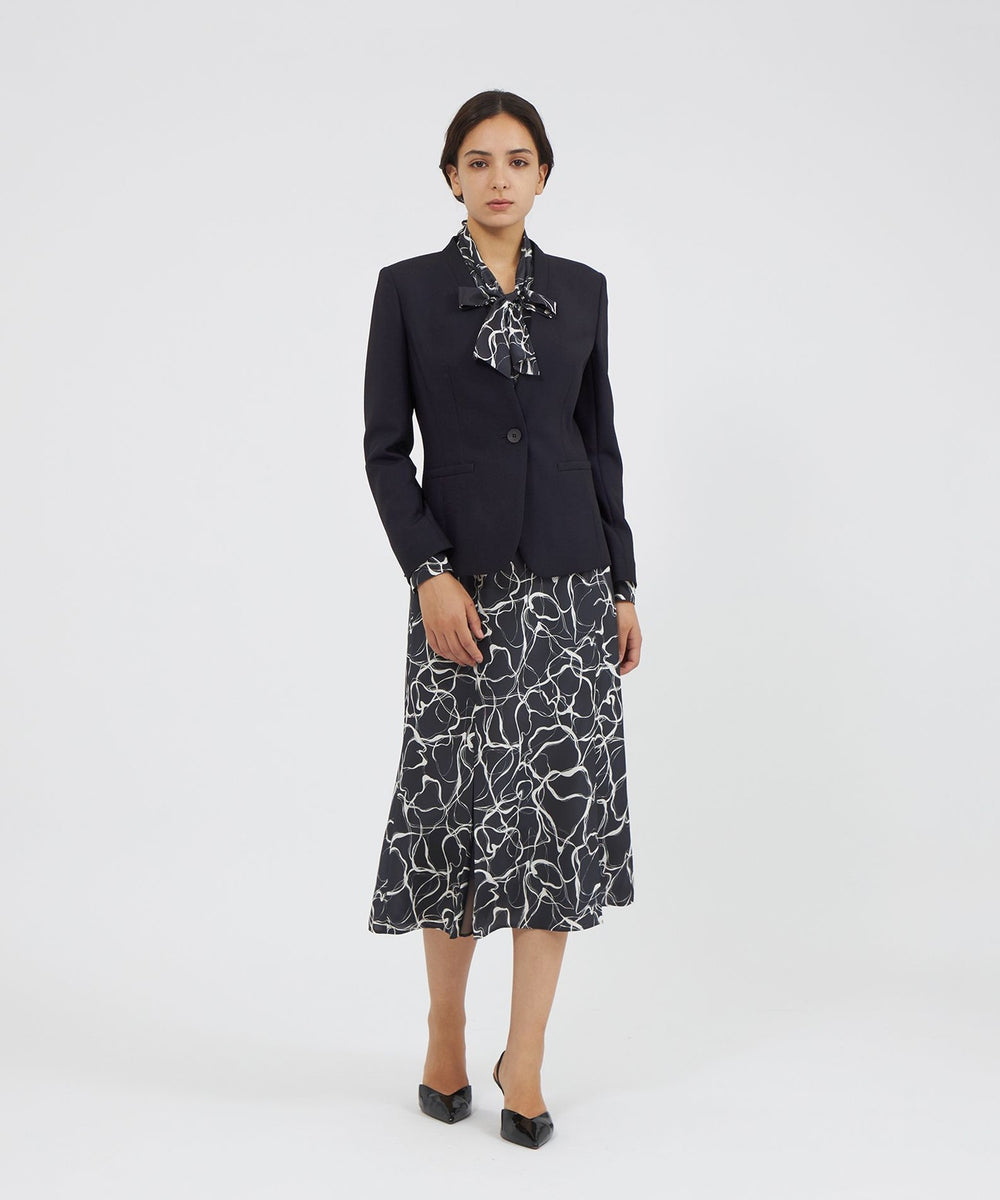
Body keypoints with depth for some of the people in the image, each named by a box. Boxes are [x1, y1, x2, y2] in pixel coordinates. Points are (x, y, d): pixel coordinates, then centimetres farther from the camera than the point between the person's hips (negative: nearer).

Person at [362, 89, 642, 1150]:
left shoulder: (582, 290, 9)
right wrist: (429, 572, -13)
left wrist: (623, 586, 8)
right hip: (460, 582, -2)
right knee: (458, 806, 3)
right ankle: (446, 1034, 24)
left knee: (559, 801, -1)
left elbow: (600, 442, 11)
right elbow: (385, 446, -2)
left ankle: (523, 1057, 10)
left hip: (568, 581, 2)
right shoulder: (408, 288, 2)